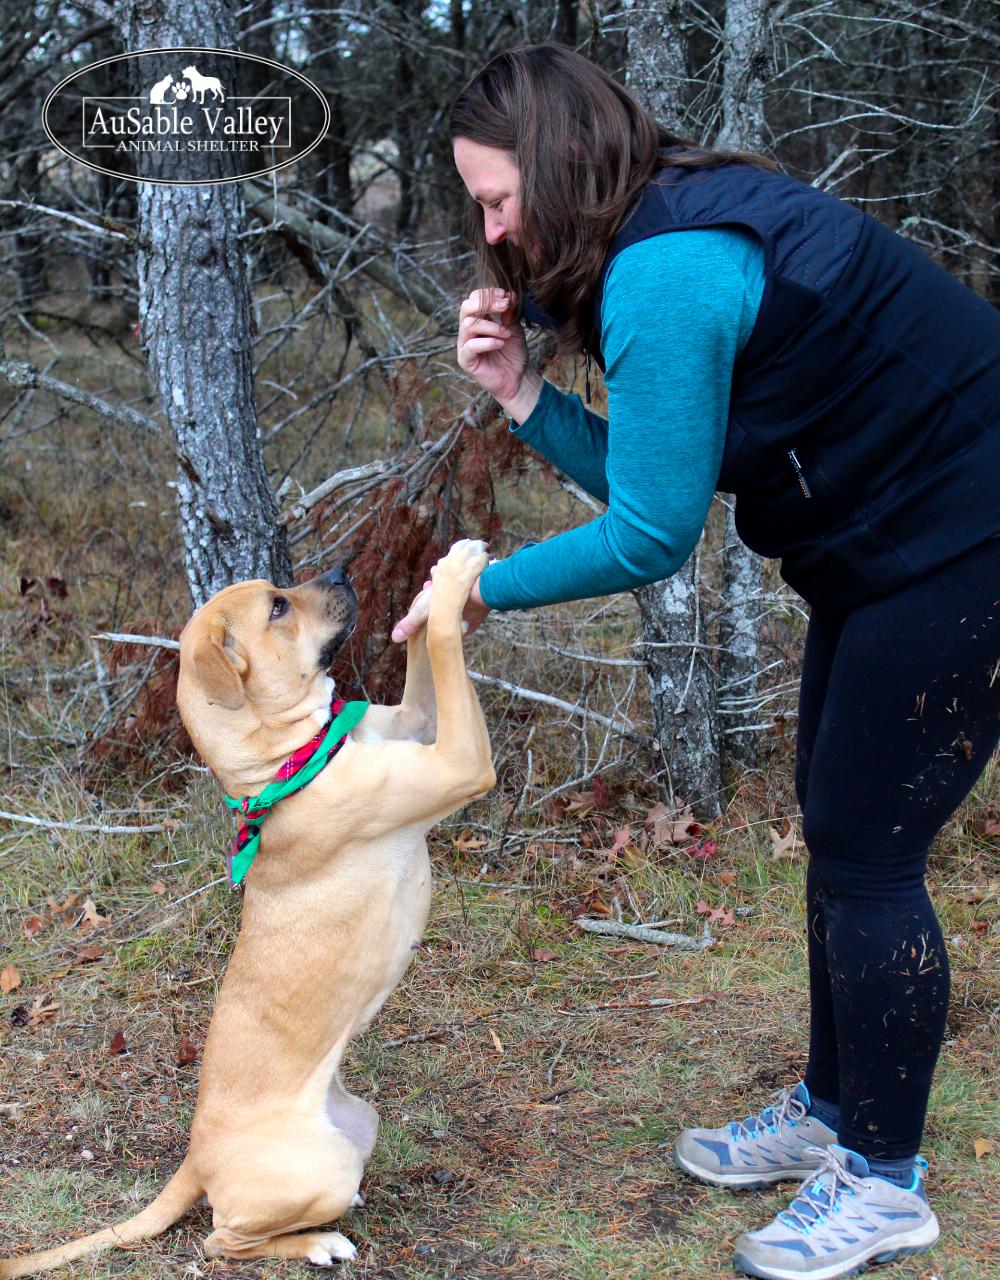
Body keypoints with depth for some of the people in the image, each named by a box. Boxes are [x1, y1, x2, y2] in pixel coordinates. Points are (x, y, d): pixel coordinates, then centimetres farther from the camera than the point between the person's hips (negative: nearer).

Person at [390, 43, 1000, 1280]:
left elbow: (652, 537, -21)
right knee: (834, 829, 16)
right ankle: (828, 1110, 33)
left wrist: (489, 589, -9)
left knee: (865, 854, -2)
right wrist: (520, 392, -3)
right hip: (881, 546, 10)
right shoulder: (679, 232, 7)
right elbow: (650, 477, 7)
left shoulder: (666, 274, -24)